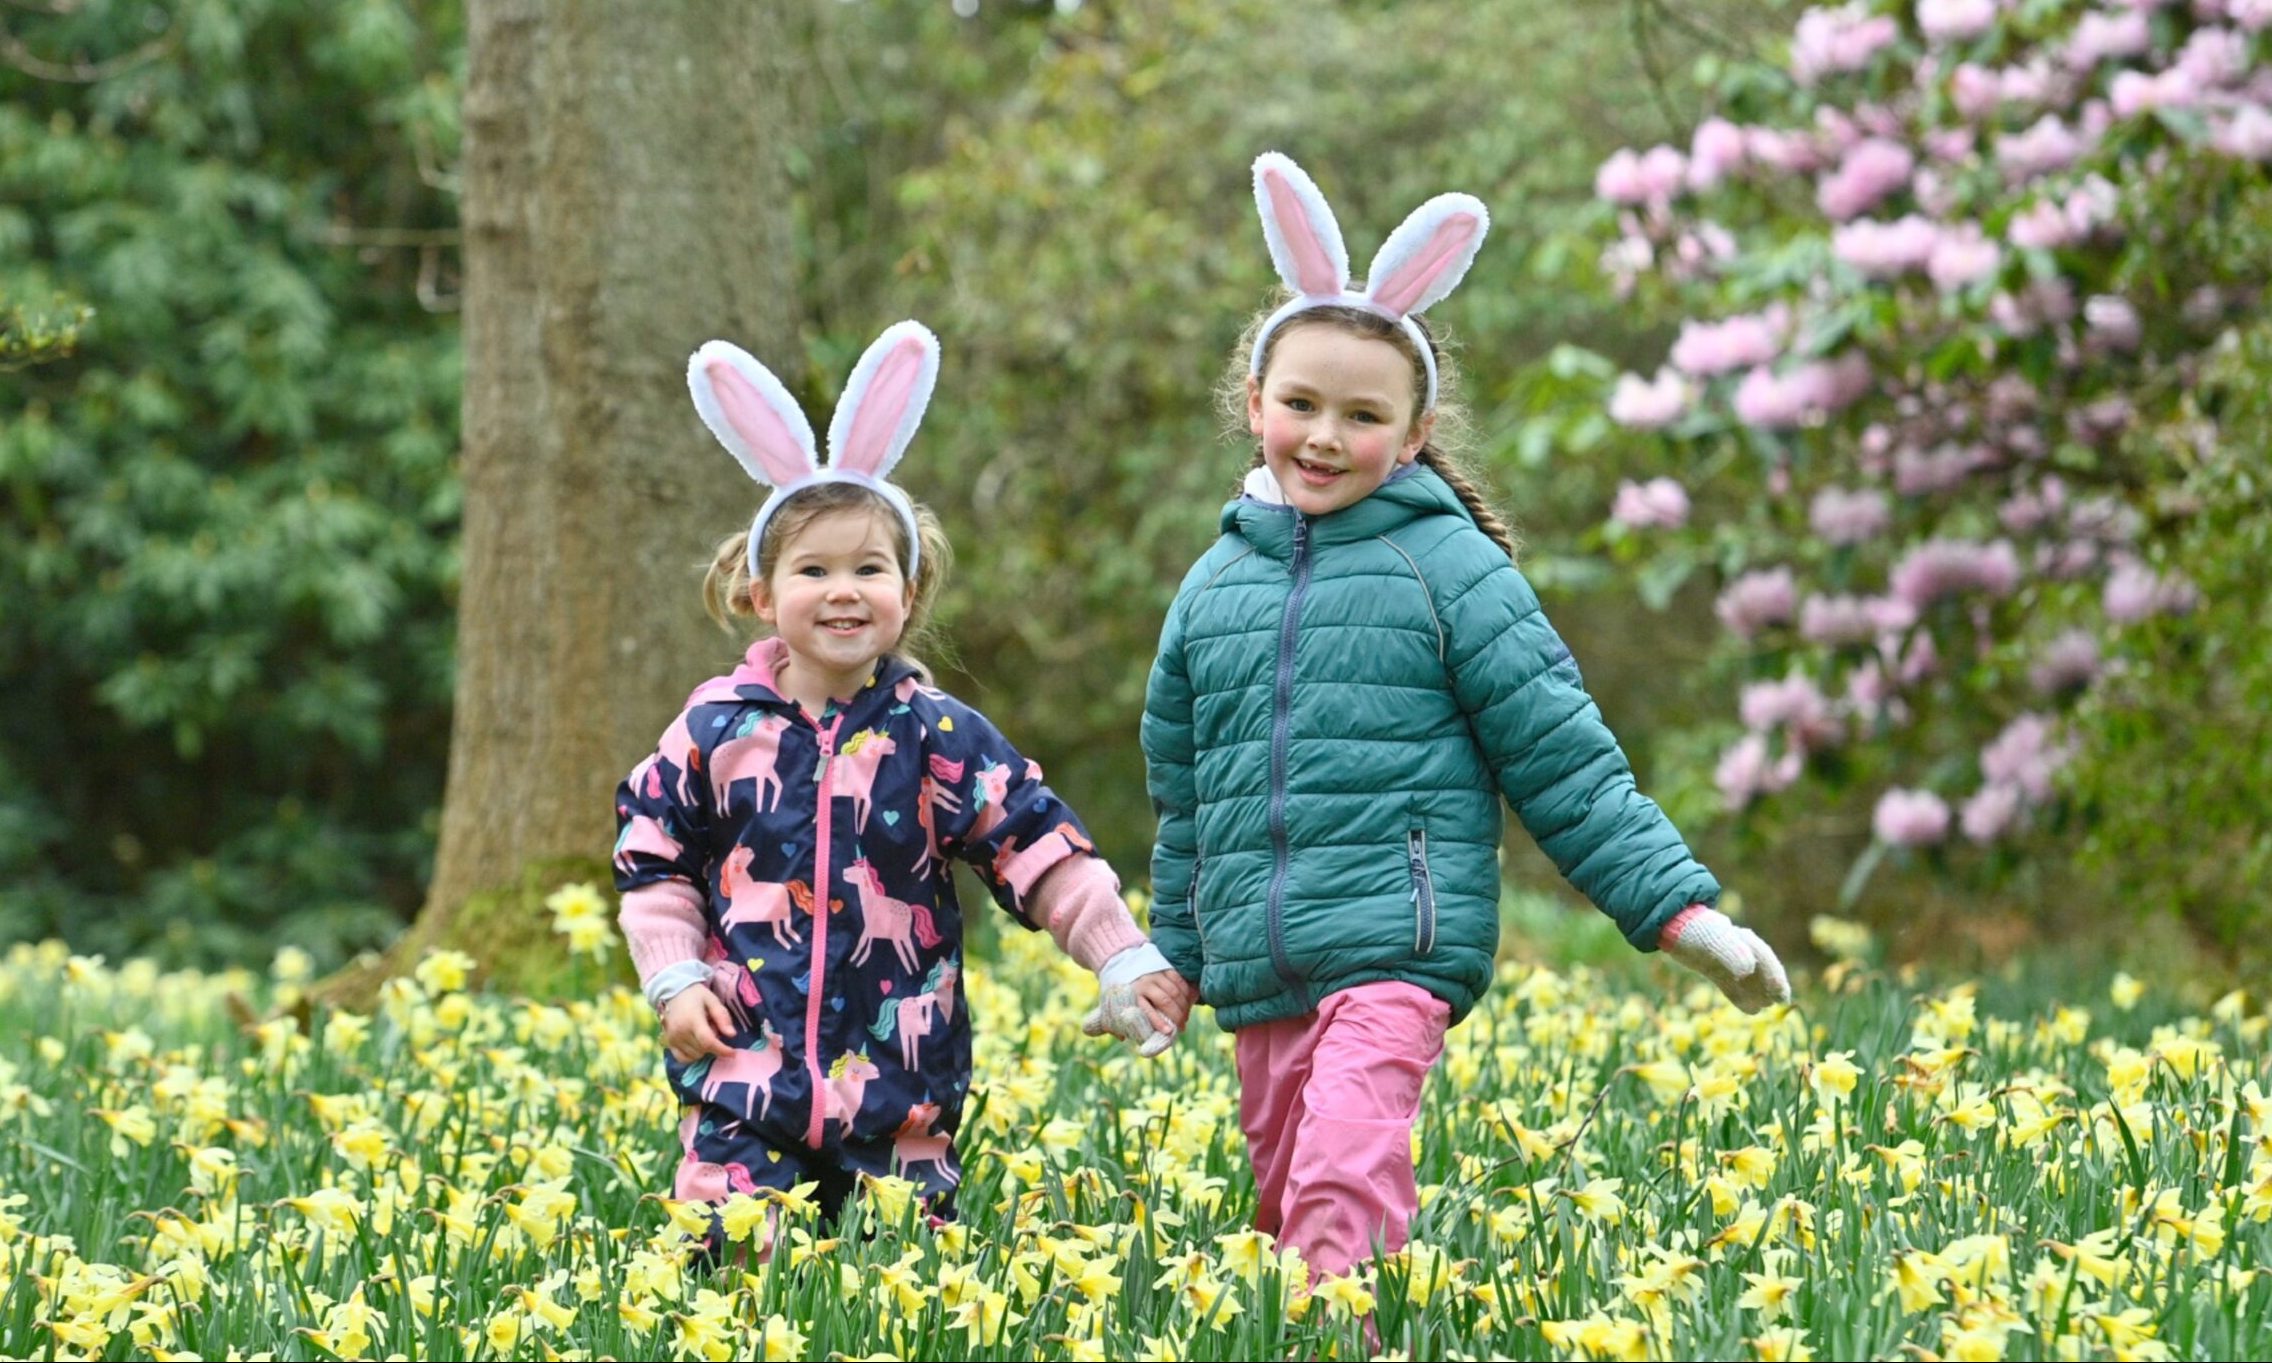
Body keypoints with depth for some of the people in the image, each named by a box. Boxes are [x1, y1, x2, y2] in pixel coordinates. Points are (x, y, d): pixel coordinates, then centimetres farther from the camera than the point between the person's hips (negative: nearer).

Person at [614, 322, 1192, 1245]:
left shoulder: (941, 738, 0)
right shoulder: (718, 728, 2)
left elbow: (1044, 857, 0)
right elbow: (654, 864, 10)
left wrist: (1126, 961, -7)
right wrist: (675, 980, -1)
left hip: (899, 1075, 0)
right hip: (745, 1067, 0)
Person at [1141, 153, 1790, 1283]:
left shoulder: (1447, 565, -1)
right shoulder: (1215, 585, 13)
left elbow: (1563, 760, 0)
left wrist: (1680, 909, -4)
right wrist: (1169, 963, 29)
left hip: (1395, 950, -6)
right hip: (1258, 978, 6)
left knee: (1343, 1186, -23)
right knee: (1285, 1200, 8)